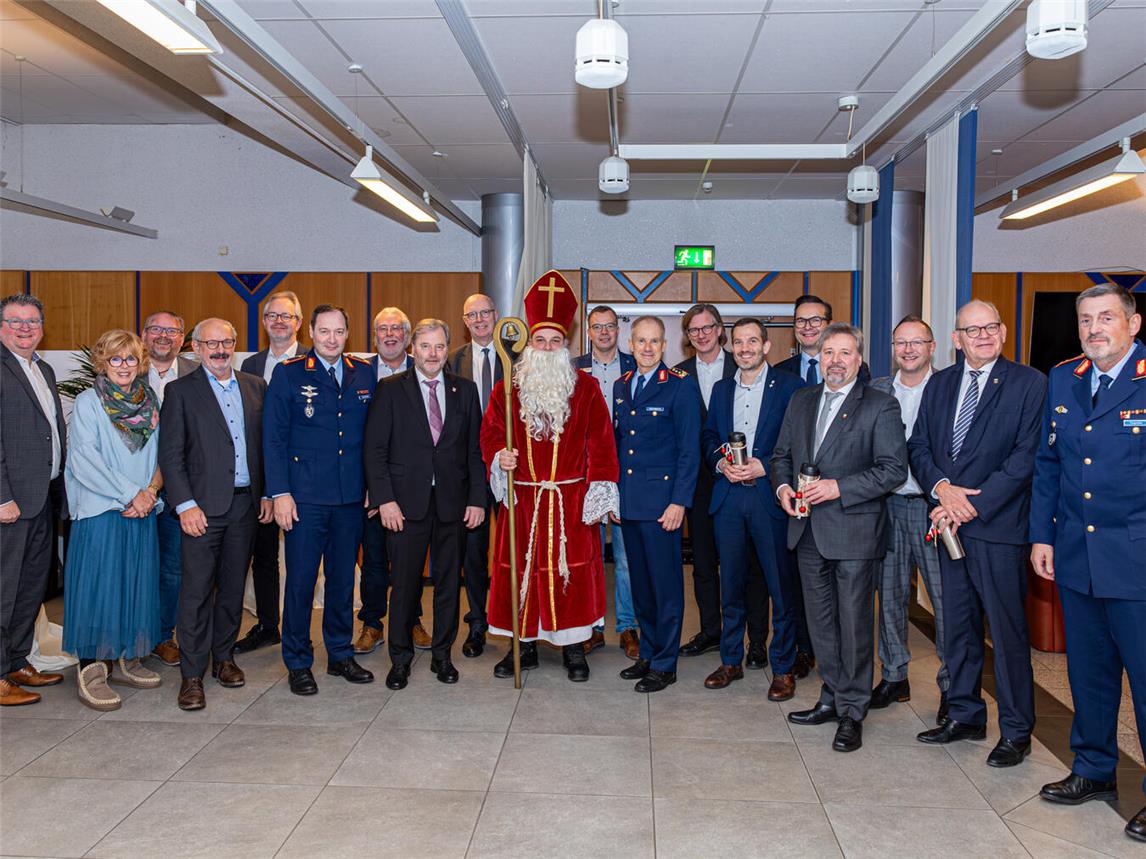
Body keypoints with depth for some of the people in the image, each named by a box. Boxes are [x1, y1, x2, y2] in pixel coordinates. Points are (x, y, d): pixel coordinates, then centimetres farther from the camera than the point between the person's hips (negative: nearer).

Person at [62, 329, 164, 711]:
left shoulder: (151, 403, 11)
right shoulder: (88, 402, -3)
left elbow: (162, 456, 10)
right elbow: (84, 461, -11)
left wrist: (151, 490, -8)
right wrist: (130, 493, -14)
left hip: (142, 512, 5)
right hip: (100, 512, -5)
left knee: (136, 585, 9)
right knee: (99, 586, -4)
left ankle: (125, 659, 21)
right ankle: (92, 672, 4)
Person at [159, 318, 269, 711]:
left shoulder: (255, 387, 11)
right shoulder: (181, 391, 0)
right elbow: (170, 454, -5)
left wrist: (267, 494, 7)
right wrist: (185, 505, -13)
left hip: (246, 503, 4)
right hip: (204, 506, -4)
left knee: (233, 586, 12)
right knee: (197, 591, -2)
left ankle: (224, 657, 25)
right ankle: (192, 675, 6)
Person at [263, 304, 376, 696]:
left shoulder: (365, 373, 7)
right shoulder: (288, 373, -2)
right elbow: (273, 438, -4)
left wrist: (375, 485, 6)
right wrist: (280, 493, -10)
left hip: (351, 498, 3)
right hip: (305, 496, -3)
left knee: (343, 578, 13)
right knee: (301, 580, 3)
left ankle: (340, 654, 27)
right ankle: (298, 663, 17)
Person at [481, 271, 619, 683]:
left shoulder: (585, 388, 2)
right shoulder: (507, 389, 5)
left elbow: (600, 442, 0)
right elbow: (491, 433, 9)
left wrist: (599, 490, -6)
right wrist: (499, 456, -13)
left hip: (571, 500, -1)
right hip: (523, 498, 2)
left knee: (572, 569, 2)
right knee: (521, 567, 6)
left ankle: (573, 647, 15)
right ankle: (524, 644, 20)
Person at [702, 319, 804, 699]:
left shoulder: (789, 386, -2)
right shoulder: (721, 389, 14)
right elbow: (709, 437, 16)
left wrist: (764, 466, -15)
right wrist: (721, 463, -4)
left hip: (770, 496, -4)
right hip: (728, 497, 4)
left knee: (781, 586, 2)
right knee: (731, 584, 12)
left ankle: (783, 668, 15)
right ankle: (731, 660, 25)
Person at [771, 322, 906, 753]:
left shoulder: (880, 406, -5)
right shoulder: (801, 400, 12)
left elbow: (894, 468, -11)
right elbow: (781, 454, 19)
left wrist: (839, 487, -18)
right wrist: (782, 486, -1)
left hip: (853, 529, -5)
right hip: (808, 530, 6)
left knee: (854, 623, 1)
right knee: (821, 621, 14)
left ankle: (852, 713, 13)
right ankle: (832, 698, 29)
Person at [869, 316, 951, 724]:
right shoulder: (877, 390, 9)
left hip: (932, 507, -4)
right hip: (887, 506, 4)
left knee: (946, 598, 0)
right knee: (889, 595, 11)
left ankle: (952, 686, 14)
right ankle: (894, 676, 25)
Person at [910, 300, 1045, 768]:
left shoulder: (1030, 383, -4)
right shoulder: (939, 384, 12)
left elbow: (1026, 456, -11)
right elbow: (918, 445, 9)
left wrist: (973, 505, -16)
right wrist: (941, 488, -10)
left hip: (998, 525, -5)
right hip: (949, 522, 5)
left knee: (1007, 629, 2)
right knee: (957, 626, 14)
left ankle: (1015, 731, 16)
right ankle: (965, 716, 28)